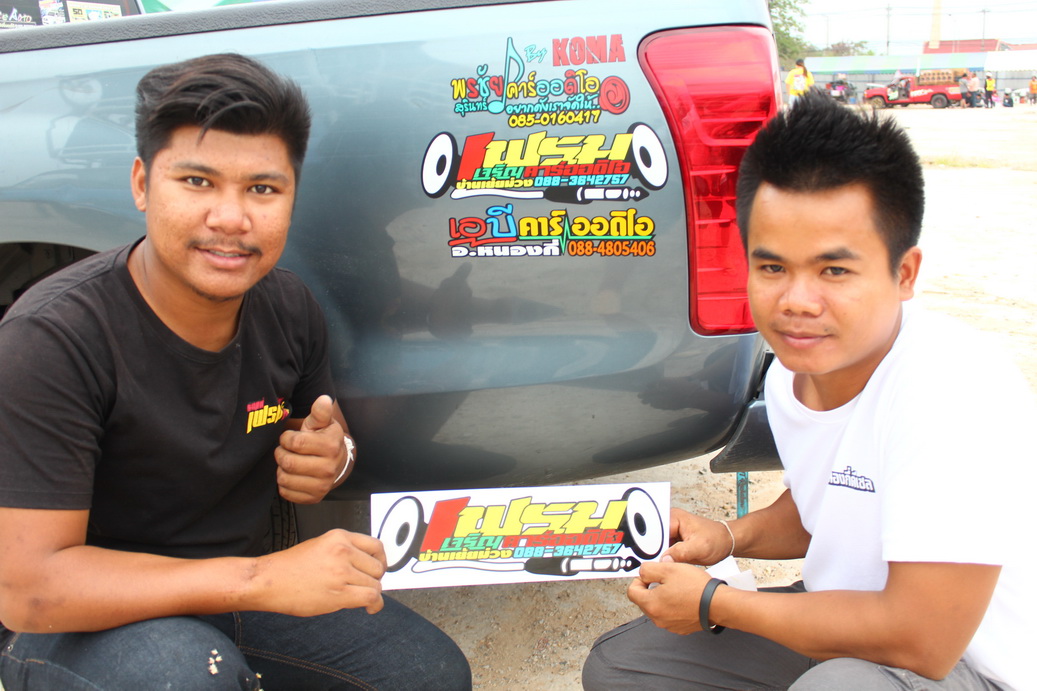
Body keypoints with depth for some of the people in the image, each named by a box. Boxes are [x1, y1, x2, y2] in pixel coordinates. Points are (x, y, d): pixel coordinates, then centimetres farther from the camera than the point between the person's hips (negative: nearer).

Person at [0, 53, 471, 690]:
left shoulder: (289, 308, -7)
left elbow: (331, 436, 11)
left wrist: (332, 459, -16)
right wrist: (263, 579, -35)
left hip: (241, 586, 6)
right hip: (77, 627, -5)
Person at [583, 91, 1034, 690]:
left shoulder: (953, 389, -30)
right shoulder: (789, 375, -4)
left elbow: (921, 642, -30)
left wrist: (713, 603, -19)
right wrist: (730, 538, -4)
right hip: (846, 623, 8)